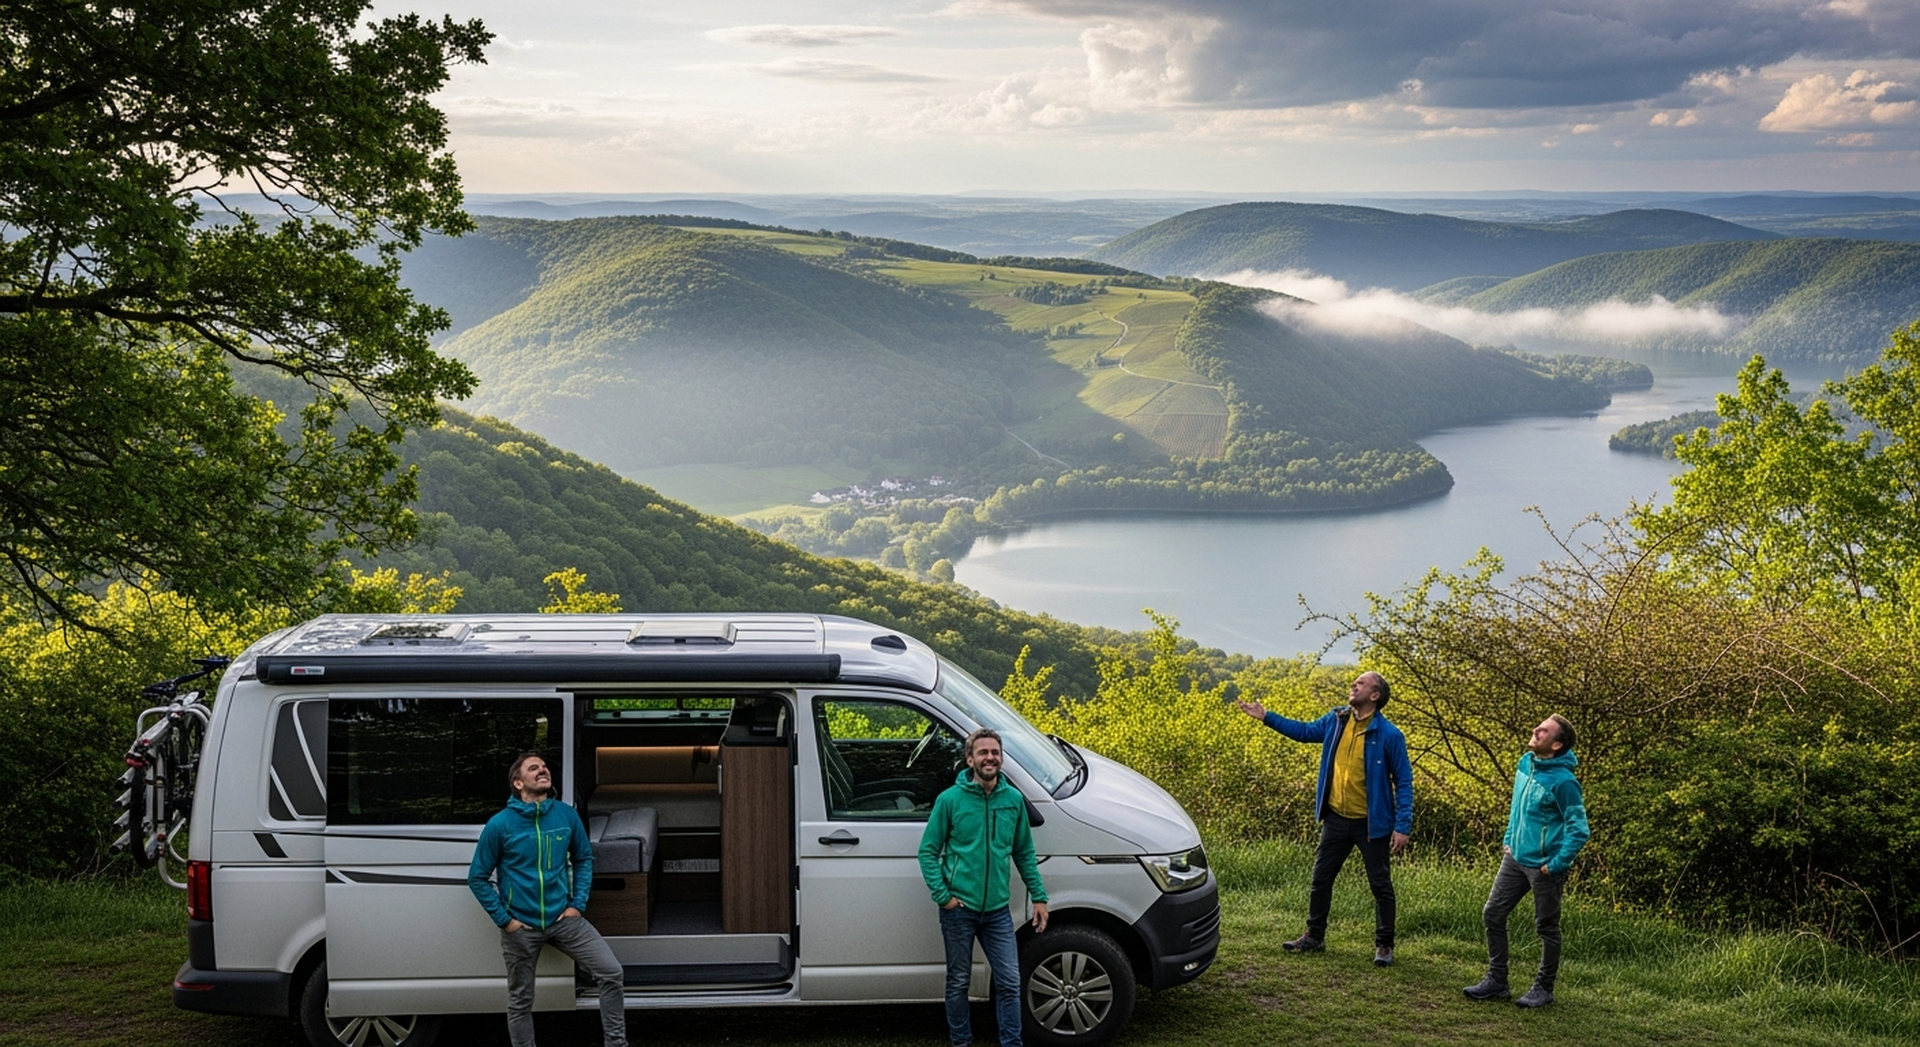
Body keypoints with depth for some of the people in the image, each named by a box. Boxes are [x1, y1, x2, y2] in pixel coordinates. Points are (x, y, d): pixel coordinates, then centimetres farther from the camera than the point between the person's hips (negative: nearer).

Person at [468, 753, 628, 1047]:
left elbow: (583, 859, 11)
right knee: (520, 1002, 9)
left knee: (611, 974, -10)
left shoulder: (567, 815, -3)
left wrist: (578, 904, 1)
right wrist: (504, 920, -8)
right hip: (521, 926, -2)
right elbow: (478, 878, -4)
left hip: (563, 918, 2)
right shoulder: (500, 825, -11)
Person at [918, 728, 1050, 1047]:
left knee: (1010, 982, 2)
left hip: (997, 910, 2)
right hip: (959, 910, -2)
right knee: (959, 982, 11)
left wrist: (1039, 897, 8)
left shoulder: (1014, 800, 2)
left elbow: (1024, 853, 11)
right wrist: (942, 895, -11)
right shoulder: (950, 799, -7)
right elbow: (928, 851, -3)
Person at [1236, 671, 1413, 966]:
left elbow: (1403, 782, -12)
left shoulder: (1389, 735, -16)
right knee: (1321, 878, 13)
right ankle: (1314, 936, 28)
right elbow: (1305, 731, 17)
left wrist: (1403, 826, -16)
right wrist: (1267, 717, 13)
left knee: (1380, 886, 5)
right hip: (1336, 818, 5)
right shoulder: (1336, 720, -1)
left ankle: (1384, 946, 17)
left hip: (1372, 823, -5)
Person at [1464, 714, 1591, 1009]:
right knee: (1492, 915, 10)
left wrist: (1557, 865, -19)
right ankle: (1496, 980, 21)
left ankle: (1544, 988, 22)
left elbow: (1578, 829, -19)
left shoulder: (1562, 781, -21)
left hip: (1543, 866, -8)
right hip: (1515, 859, 8)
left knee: (1547, 928, 8)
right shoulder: (1526, 763, 3)